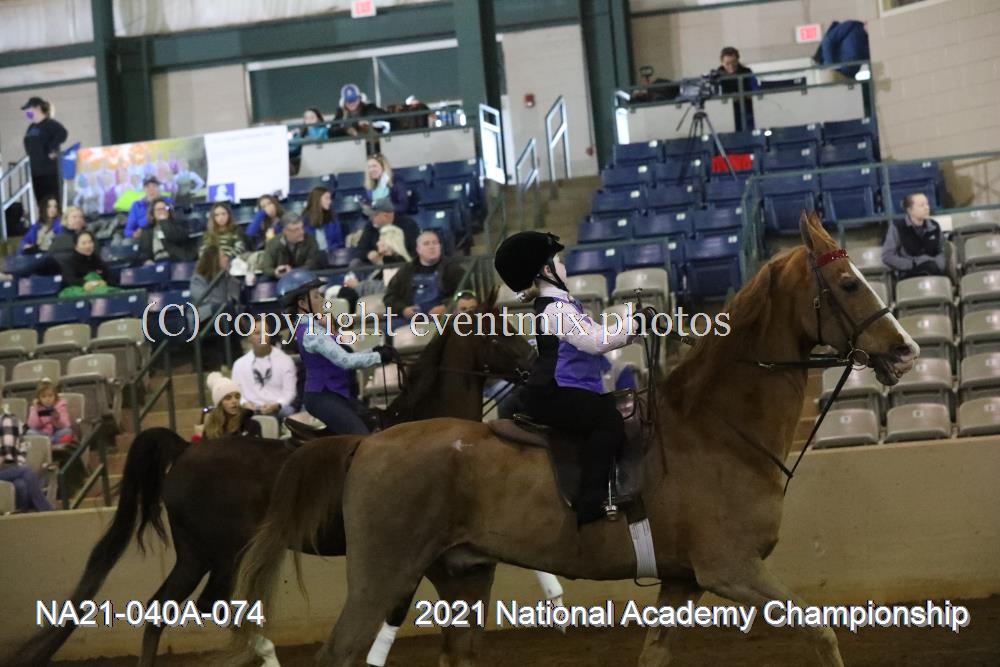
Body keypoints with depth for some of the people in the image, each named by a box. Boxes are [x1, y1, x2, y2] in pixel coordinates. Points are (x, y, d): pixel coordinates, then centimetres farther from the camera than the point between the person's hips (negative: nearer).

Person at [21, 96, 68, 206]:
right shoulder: (31, 128, 17)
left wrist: (52, 150, -22)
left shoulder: (50, 124, -9)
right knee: (40, 201, 7)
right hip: (35, 171, 8)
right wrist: (29, 155, 14)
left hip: (49, 171, -8)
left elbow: (62, 134, -26)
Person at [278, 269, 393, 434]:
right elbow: (345, 360, -24)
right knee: (362, 437, -16)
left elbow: (340, 357, 13)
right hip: (322, 397, -10)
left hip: (336, 393, 10)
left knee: (372, 423, 13)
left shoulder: (313, 327, 11)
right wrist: (378, 357, -14)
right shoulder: (310, 333, -20)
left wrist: (372, 352, 2)